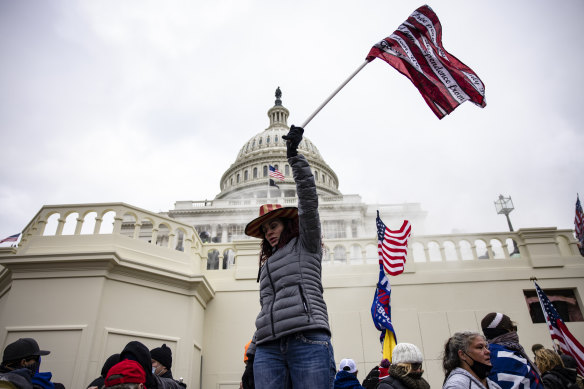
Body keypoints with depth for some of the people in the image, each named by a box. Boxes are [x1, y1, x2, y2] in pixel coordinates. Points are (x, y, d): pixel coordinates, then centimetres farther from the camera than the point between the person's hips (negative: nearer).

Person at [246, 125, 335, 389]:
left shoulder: (306, 244, 15)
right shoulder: (267, 264, 31)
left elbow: (308, 199, 3)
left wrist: (294, 155, -1)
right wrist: (257, 347, 18)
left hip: (308, 342, -5)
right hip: (268, 349, 5)